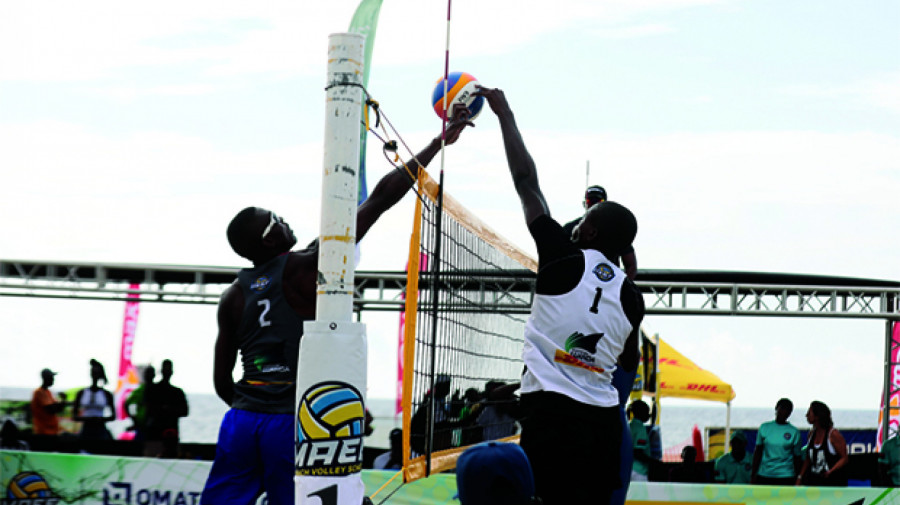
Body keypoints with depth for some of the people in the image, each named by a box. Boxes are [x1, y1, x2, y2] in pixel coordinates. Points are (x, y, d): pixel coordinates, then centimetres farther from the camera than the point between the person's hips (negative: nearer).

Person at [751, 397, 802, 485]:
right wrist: (753, 474, 7)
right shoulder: (764, 427, 9)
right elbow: (757, 452, 11)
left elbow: (797, 457, 6)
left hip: (785, 476, -2)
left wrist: (797, 480, 5)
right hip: (764, 475, 2)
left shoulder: (794, 432, 3)